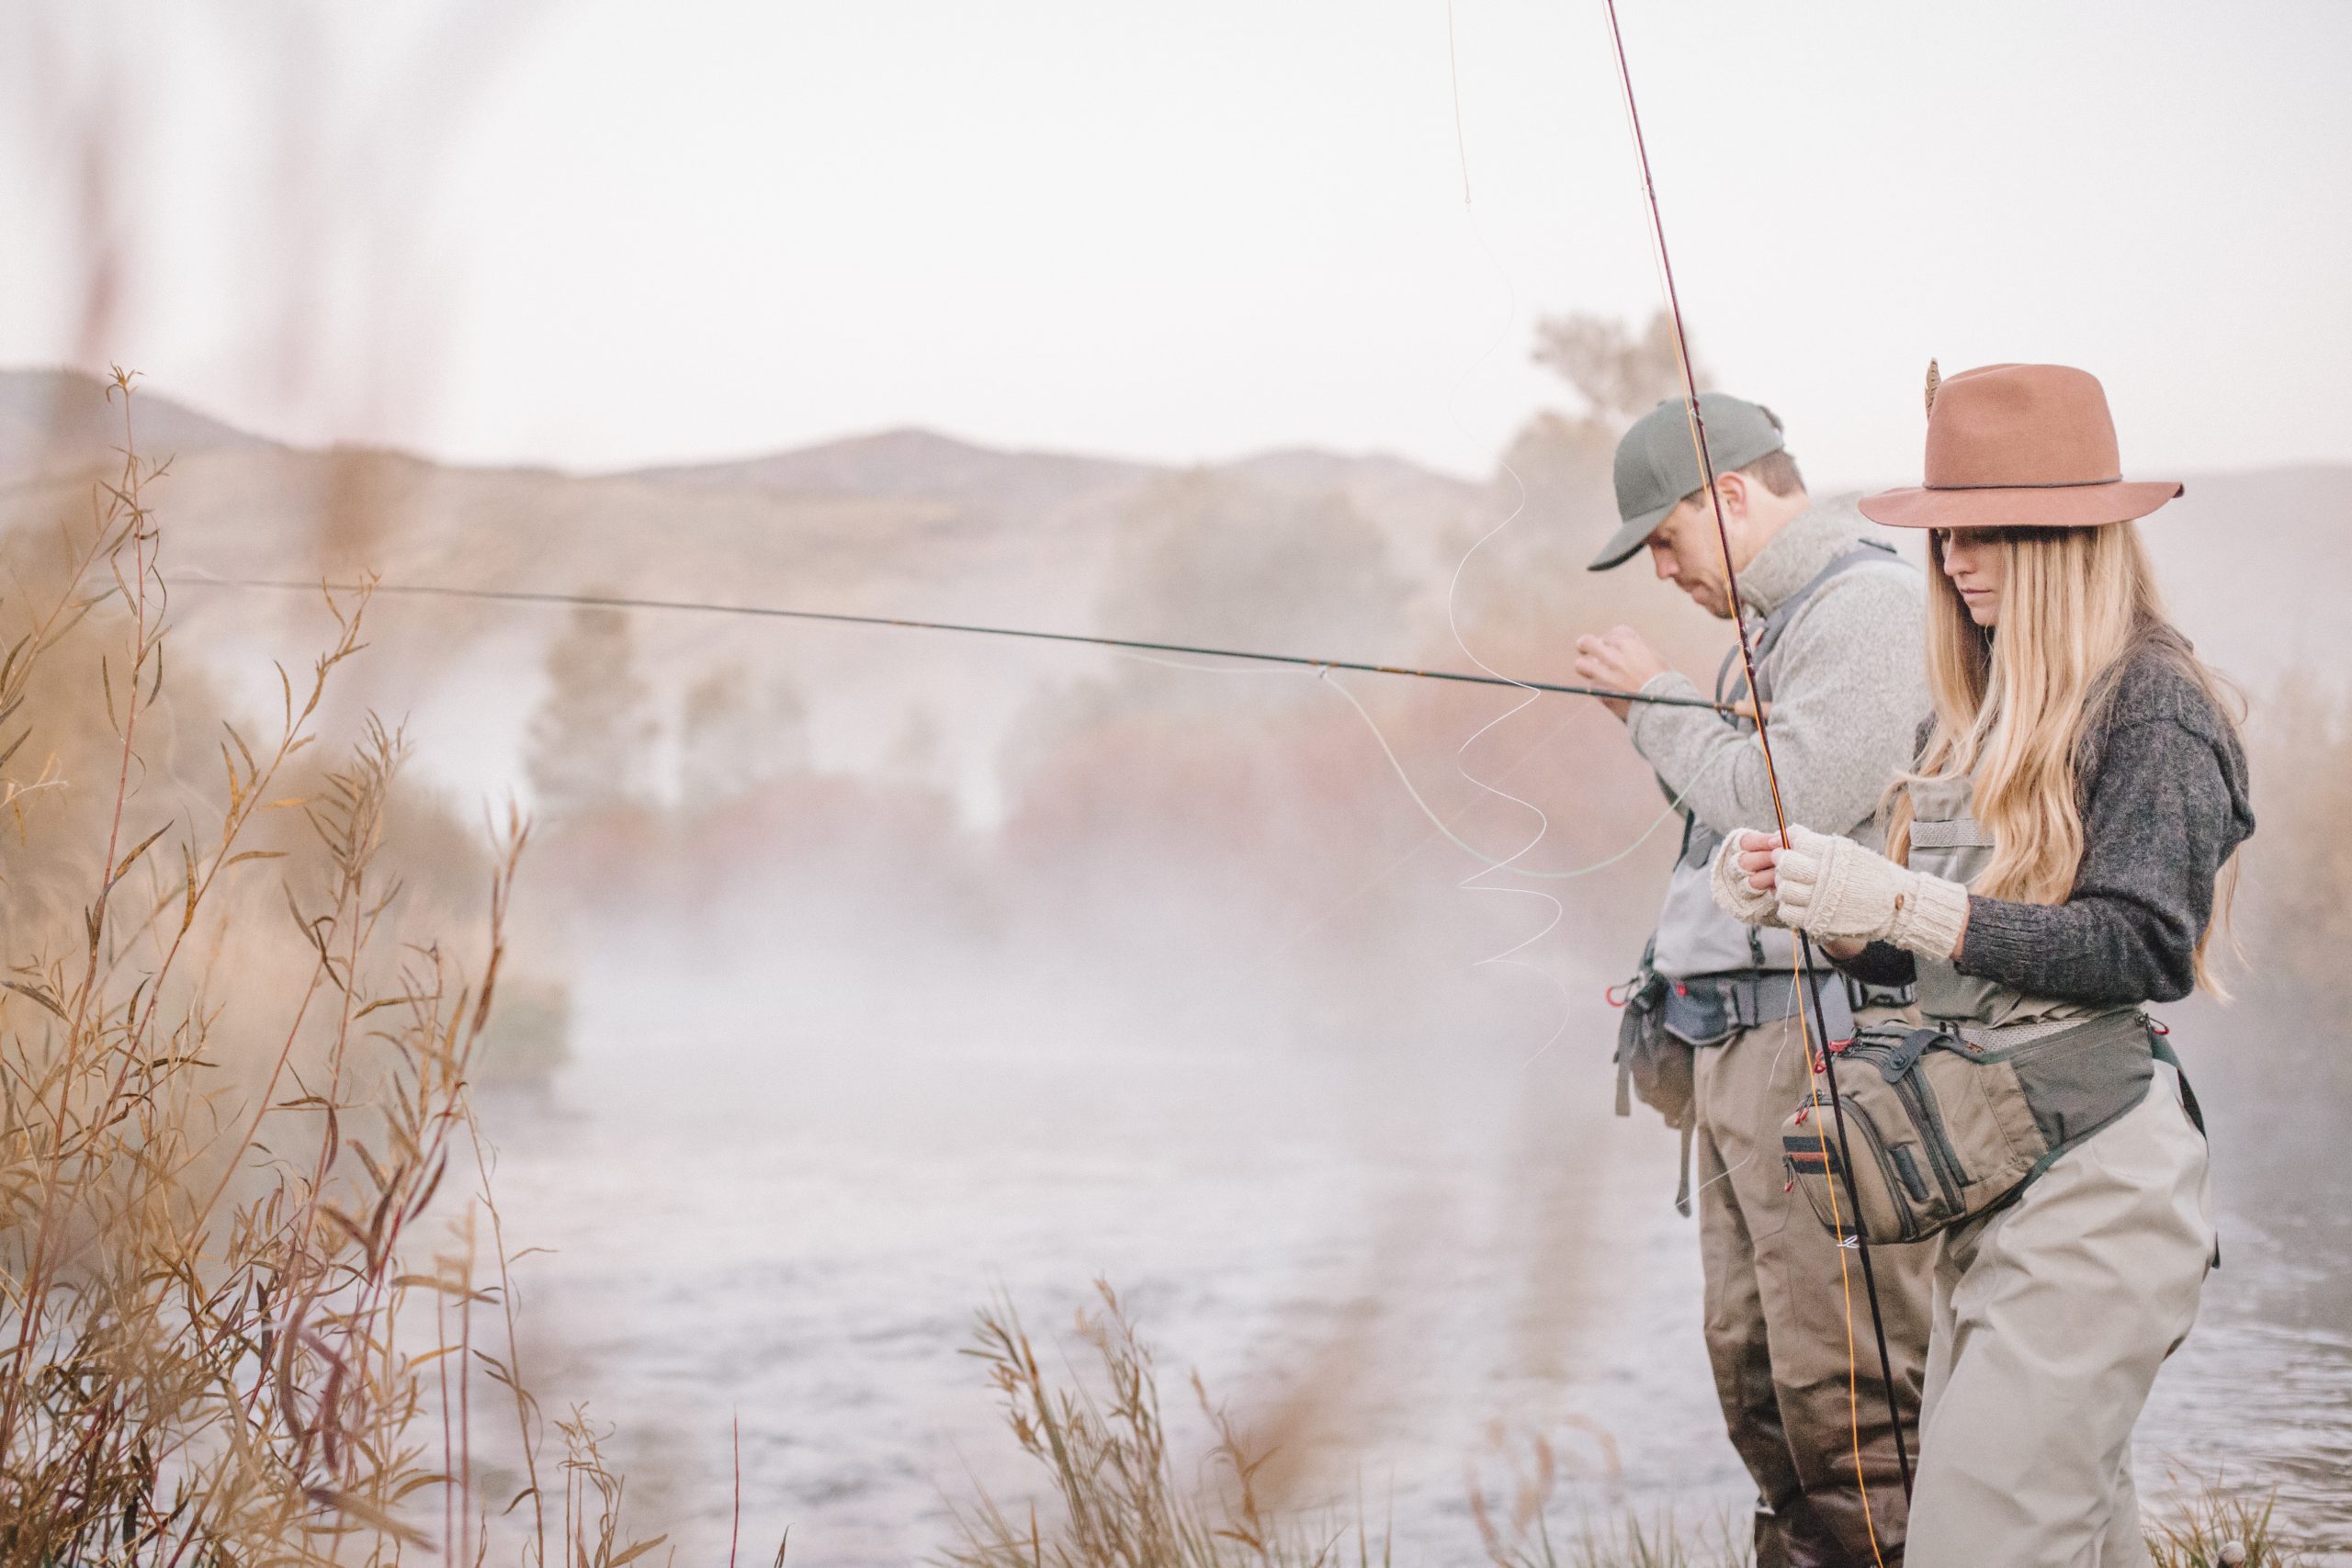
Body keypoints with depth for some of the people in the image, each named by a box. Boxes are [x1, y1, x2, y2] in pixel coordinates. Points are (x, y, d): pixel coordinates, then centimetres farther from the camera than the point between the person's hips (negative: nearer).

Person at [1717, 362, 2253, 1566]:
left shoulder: (2153, 707, -9)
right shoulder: (1977, 711, 14)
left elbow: (2142, 949, -18)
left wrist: (1898, 903, -22)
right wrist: (1818, 912, -4)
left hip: (2089, 1181, -8)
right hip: (1987, 1176, 8)